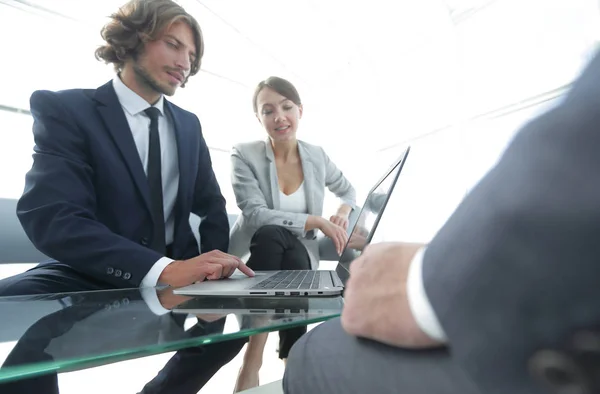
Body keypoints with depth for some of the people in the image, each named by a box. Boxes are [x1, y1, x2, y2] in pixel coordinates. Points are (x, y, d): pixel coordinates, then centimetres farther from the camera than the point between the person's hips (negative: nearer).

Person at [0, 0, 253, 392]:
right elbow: (51, 217, -20)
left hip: (176, 273, 5)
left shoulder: (189, 125, 9)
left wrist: (212, 265, -7)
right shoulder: (64, 108, -6)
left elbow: (212, 206, 13)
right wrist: (162, 268, -34)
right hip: (93, 278, -4)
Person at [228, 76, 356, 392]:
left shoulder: (317, 156, 1)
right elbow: (255, 215, -20)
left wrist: (344, 212, -5)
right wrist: (316, 221, -25)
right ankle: (252, 358, -26)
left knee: (292, 252, -34)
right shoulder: (244, 156, -9)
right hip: (254, 258, -2)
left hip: (300, 257, 2)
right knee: (272, 233, -35)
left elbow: (349, 191, 19)